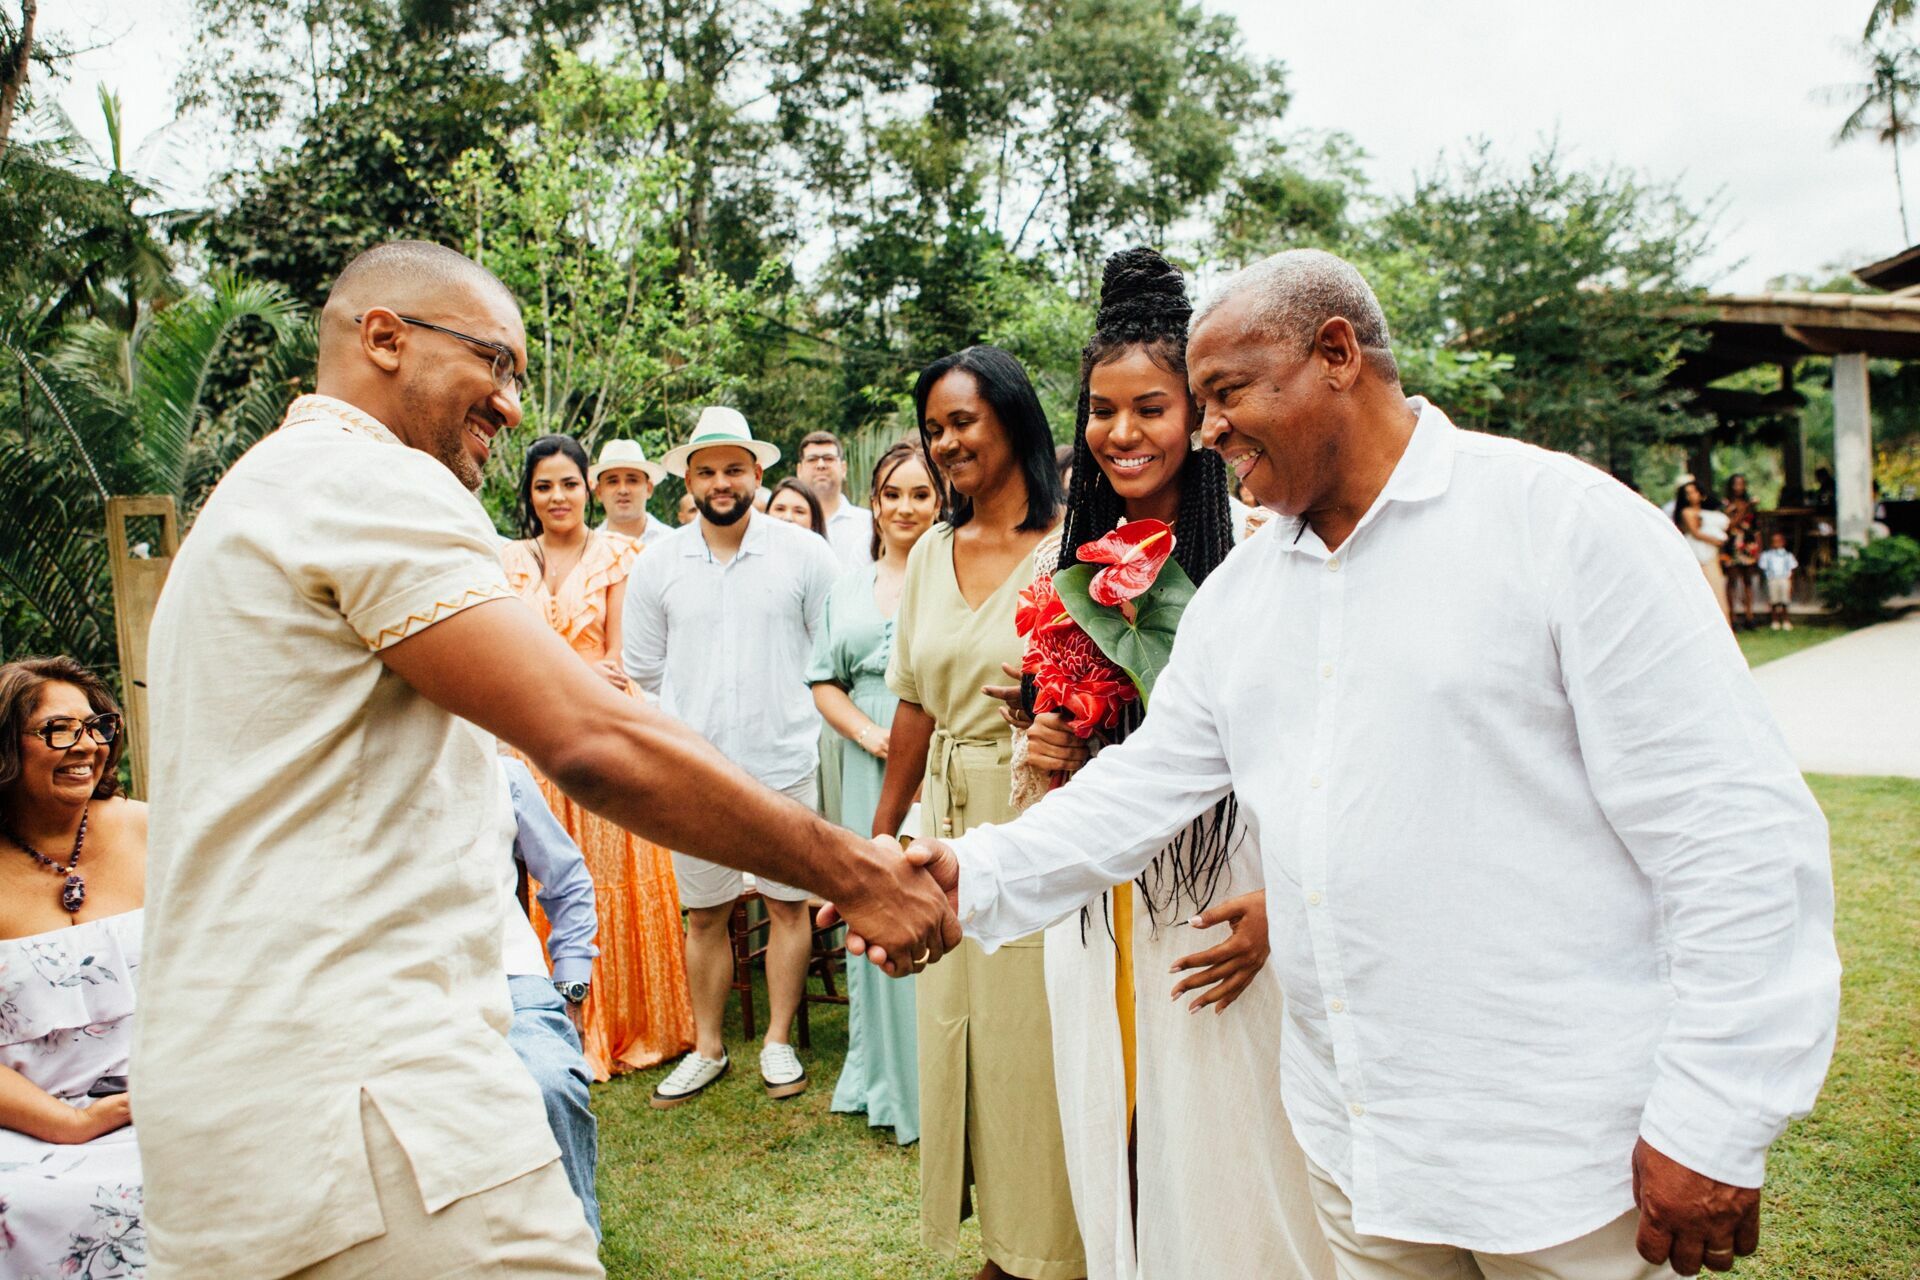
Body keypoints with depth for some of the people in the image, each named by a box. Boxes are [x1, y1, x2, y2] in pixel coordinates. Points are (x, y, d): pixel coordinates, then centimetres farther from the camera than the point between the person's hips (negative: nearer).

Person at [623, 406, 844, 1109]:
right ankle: (707, 1049, 26)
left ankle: (778, 1042, 24)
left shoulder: (805, 554, -2)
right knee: (703, 913, 11)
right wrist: (685, 729, 12)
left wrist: (788, 710, 4)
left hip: (784, 763, -1)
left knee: (788, 904, 7)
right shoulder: (658, 567, 4)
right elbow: (643, 672, 13)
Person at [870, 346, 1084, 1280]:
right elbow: (915, 707, 12)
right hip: (948, 821, 6)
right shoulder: (931, 552, 9)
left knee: (1037, 1042, 4)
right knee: (955, 1034, 13)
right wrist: (879, 836, 13)